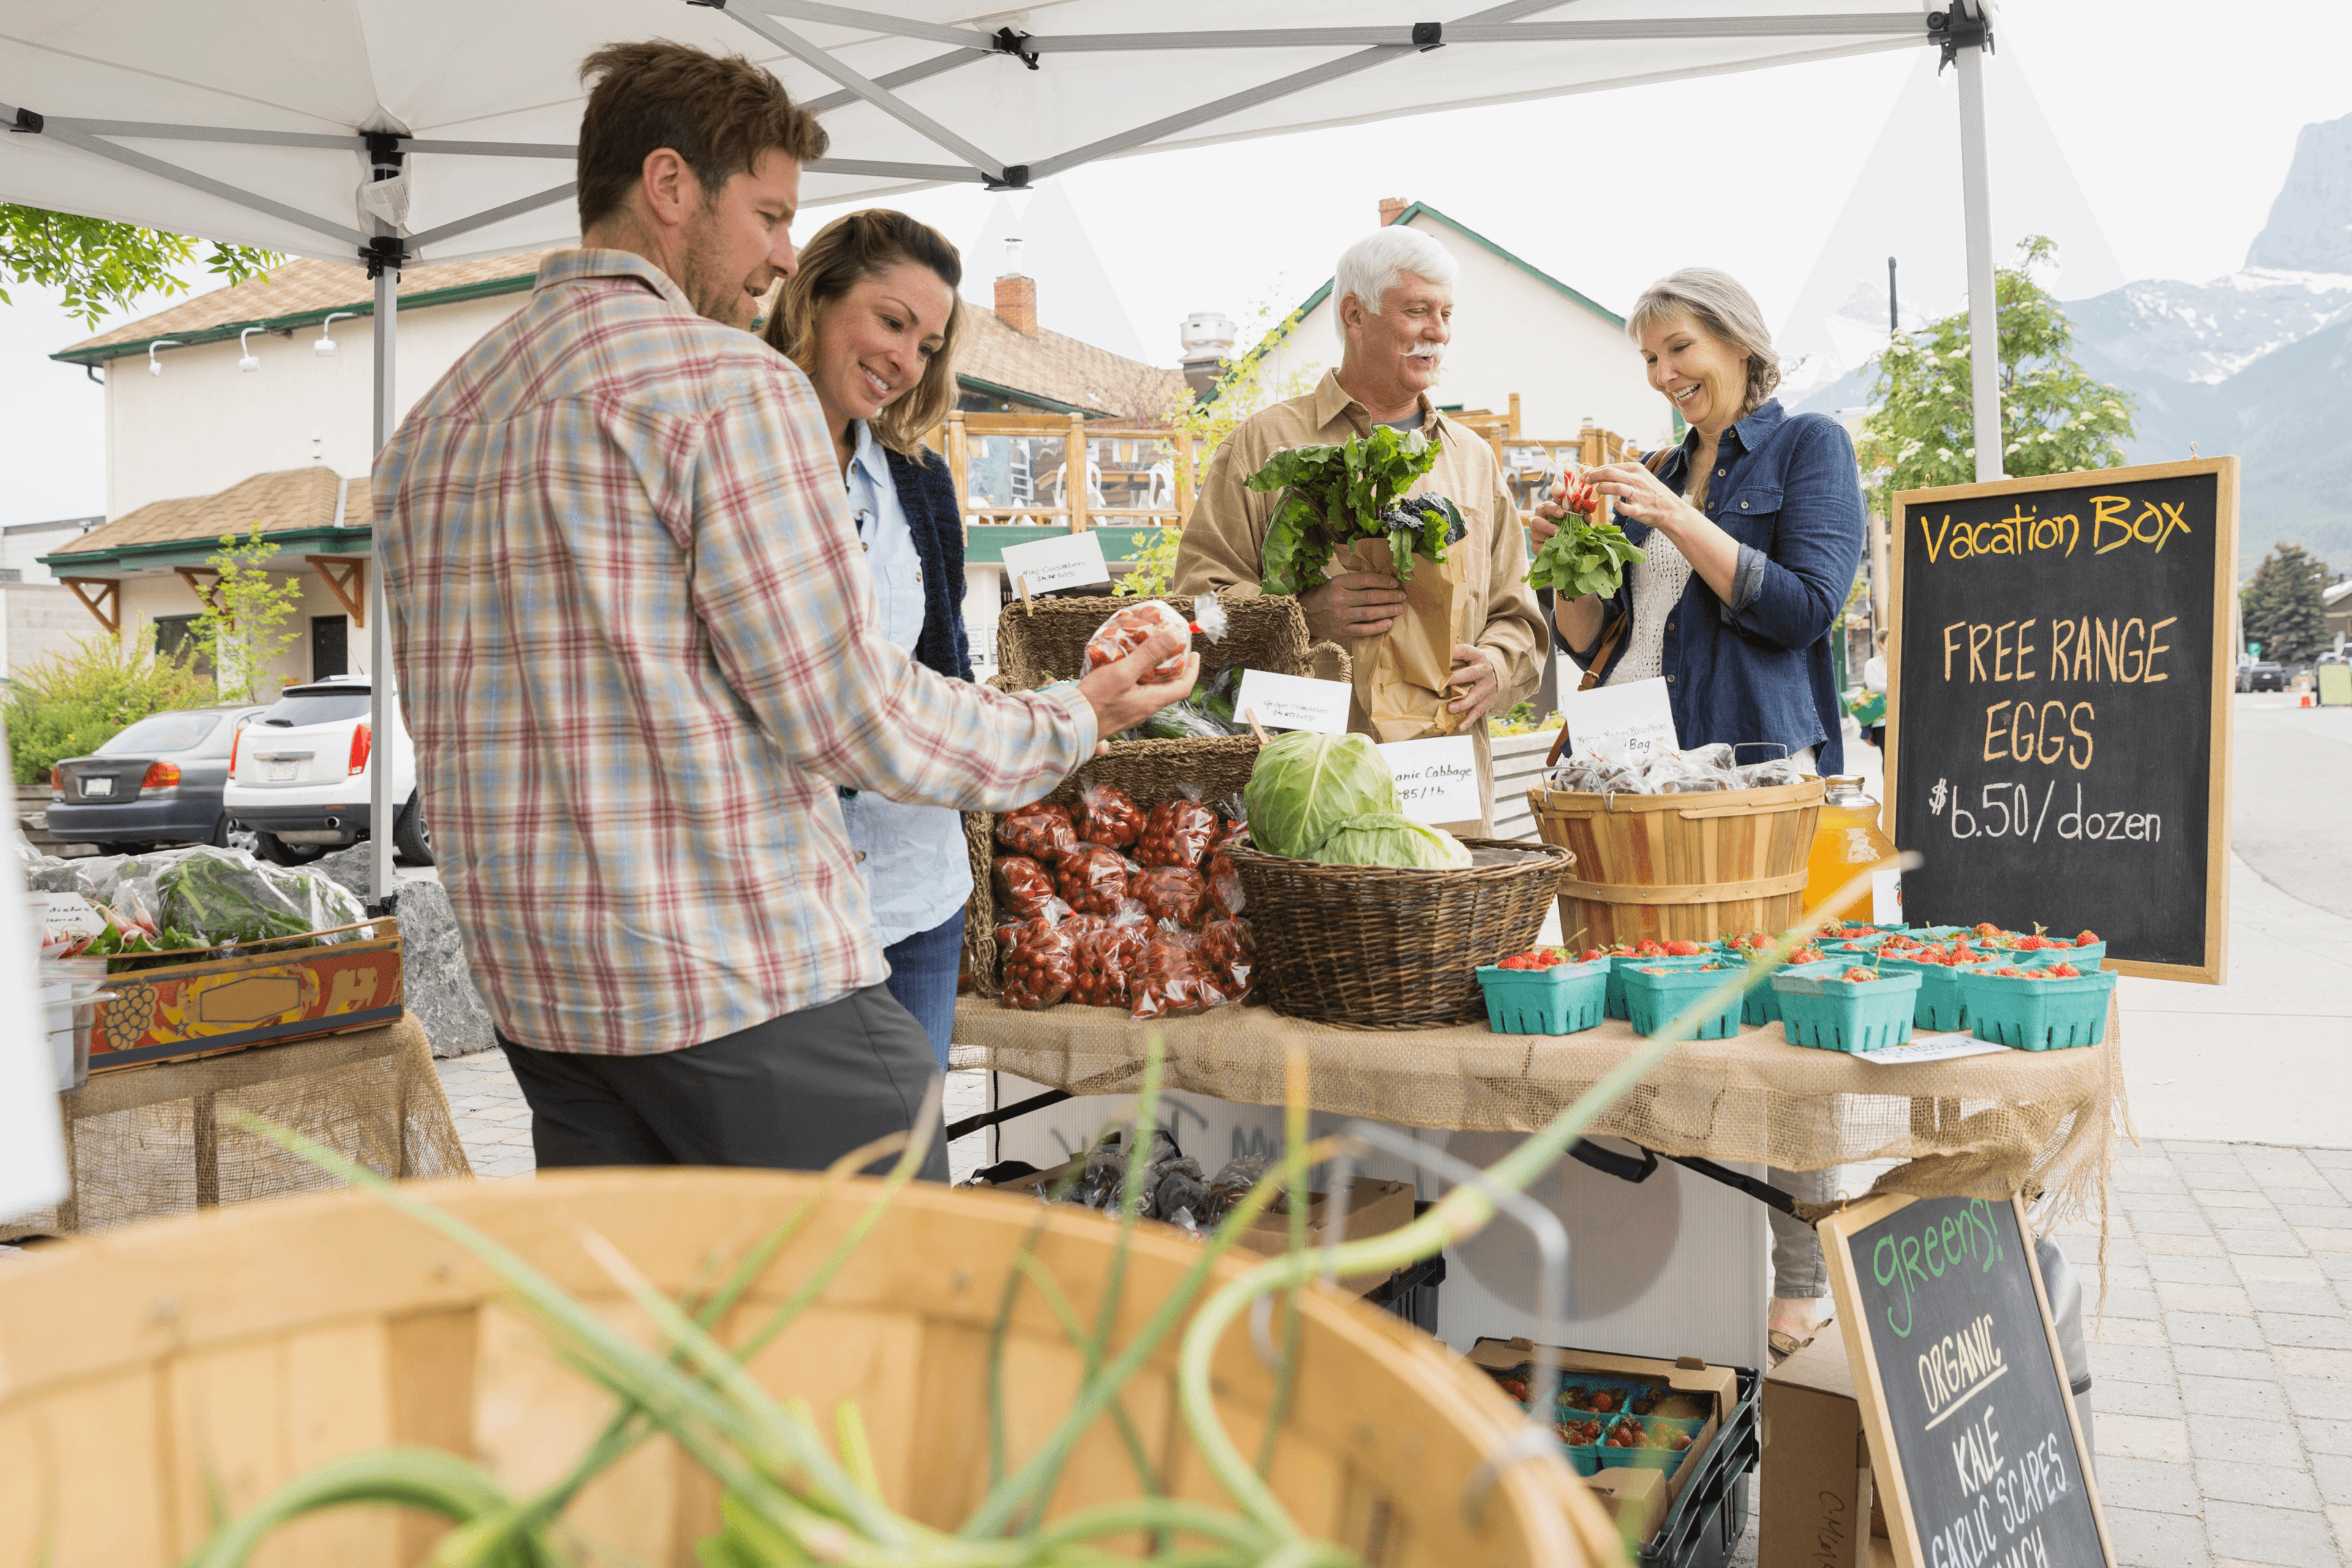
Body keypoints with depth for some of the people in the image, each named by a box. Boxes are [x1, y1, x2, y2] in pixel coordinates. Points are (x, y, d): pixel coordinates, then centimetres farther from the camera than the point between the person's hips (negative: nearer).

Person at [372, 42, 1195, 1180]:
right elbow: (851, 712, -14)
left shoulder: (431, 421, 14)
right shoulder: (724, 381, -11)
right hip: (748, 987, -8)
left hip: (539, 996, 8)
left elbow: (444, 728, 18)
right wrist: (1071, 724, 0)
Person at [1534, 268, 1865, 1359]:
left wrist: (1677, 522, -13)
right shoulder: (1659, 474, 21)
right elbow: (1599, 643, 20)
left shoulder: (1808, 447, 4)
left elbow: (1805, 606, -10)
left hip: (1757, 774, -6)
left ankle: (1803, 1280, 8)